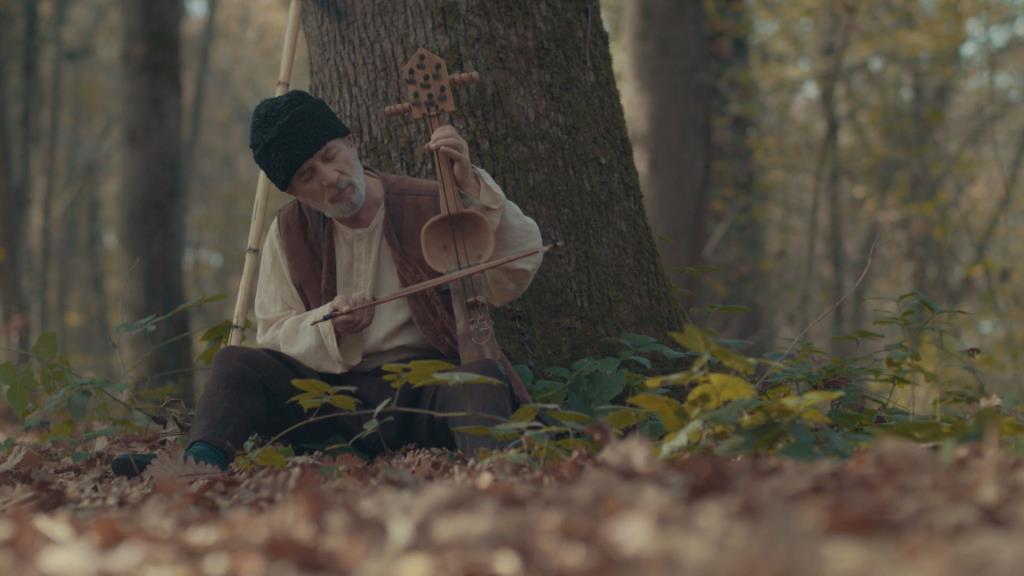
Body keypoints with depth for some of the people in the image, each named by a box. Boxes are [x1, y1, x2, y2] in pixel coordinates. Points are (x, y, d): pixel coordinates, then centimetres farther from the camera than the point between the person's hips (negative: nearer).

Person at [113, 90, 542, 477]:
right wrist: (331, 325, -14)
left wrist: (473, 189, -20)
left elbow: (513, 277, -10)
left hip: (432, 385, -2)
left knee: (483, 376, -35)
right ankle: (201, 463, -45)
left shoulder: (428, 205, 0)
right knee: (237, 363, -18)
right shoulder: (291, 232, 10)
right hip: (339, 393, 3)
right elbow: (273, 333, 7)